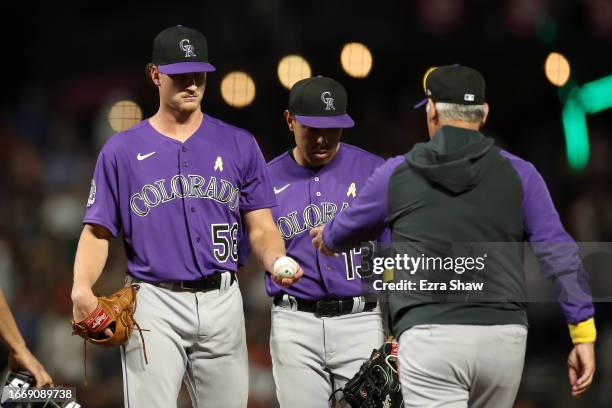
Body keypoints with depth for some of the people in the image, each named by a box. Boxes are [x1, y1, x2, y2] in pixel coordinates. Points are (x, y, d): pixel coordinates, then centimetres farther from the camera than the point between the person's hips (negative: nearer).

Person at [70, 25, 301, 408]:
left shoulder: (240, 145, 10)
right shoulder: (122, 150, 7)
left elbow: (261, 227, 9)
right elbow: (98, 231, 5)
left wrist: (276, 262, -13)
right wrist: (82, 288, -13)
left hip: (222, 301, 2)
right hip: (154, 303, -2)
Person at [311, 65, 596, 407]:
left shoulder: (398, 174, 9)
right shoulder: (517, 173, 8)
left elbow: (347, 228, 27)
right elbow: (560, 254, 0)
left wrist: (327, 238, 51)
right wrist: (583, 334, 1)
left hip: (431, 338, -2)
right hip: (504, 340, 2)